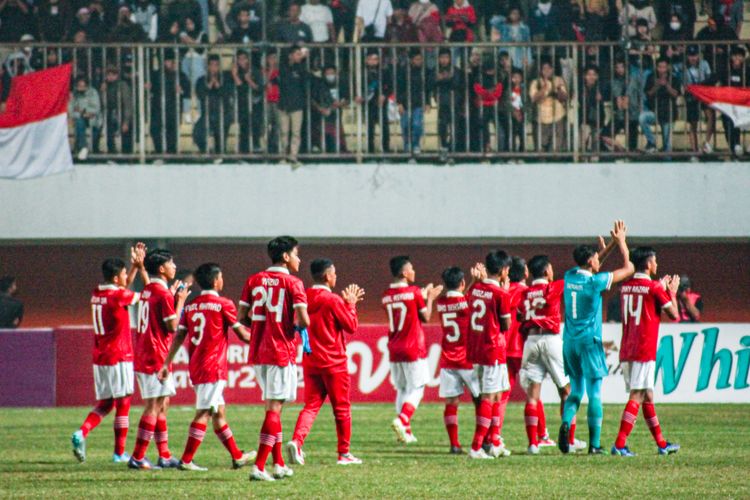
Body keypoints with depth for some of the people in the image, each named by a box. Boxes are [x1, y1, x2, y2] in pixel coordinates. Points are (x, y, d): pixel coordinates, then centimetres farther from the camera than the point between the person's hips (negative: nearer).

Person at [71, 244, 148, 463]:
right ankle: (119, 452, 5)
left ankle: (82, 433, -10)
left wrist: (135, 265, 20)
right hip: (119, 357, -7)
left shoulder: (97, 294, 8)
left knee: (104, 404, 13)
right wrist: (141, 267, 5)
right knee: (123, 404, 2)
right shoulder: (119, 296, -14)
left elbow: (124, 287, 26)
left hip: (99, 357, 7)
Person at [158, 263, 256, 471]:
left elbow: (179, 336, 6)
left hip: (195, 367, 7)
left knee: (219, 411, 15)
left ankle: (237, 456, 23)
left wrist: (167, 364, 7)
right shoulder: (223, 305, -8)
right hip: (214, 366, -7)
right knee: (203, 413, -7)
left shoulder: (190, 306, 10)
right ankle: (186, 460, -11)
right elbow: (242, 335, -3)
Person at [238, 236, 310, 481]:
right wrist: (299, 328, 6)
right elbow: (303, 319, -15)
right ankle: (259, 467, -13)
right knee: (274, 408, -5)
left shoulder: (254, 281, 9)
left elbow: (241, 316, 8)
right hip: (281, 351, -6)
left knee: (273, 406, 17)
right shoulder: (292, 283, -7)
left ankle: (279, 464, 21)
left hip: (257, 352, 6)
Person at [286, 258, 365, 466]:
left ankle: (297, 440, -19)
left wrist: (346, 303, 20)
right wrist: (350, 305, 4)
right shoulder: (333, 300, -13)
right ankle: (344, 453, 11)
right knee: (342, 408, 7)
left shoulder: (306, 299, 6)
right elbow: (352, 326, -8)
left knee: (311, 405, 5)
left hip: (311, 362, 5)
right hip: (334, 362, -5)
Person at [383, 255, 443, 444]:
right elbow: (426, 317, -3)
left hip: (394, 349, 5)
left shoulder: (386, 296, 6)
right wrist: (430, 298, 11)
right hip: (414, 349, -5)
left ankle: (405, 430, 10)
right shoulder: (414, 292, -11)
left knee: (401, 389, 13)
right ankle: (402, 420, -21)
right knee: (416, 388, 0)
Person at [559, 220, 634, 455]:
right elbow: (628, 269, -3)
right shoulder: (595, 282, -13)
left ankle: (566, 423, -13)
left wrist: (612, 245, 25)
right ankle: (594, 444, -2)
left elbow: (590, 267, 27)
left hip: (570, 341, 6)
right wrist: (621, 242, 8)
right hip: (589, 341, -6)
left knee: (576, 390, 14)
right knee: (595, 393, 0)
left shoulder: (570, 276, 4)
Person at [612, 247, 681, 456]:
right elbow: (673, 314, -2)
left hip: (626, 351, 8)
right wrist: (672, 291, 13)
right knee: (637, 396, -9)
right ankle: (620, 444, -16)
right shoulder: (654, 288, -10)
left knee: (647, 396, 15)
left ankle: (661, 443, 24)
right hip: (645, 351, -8)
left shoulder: (625, 287, 11)